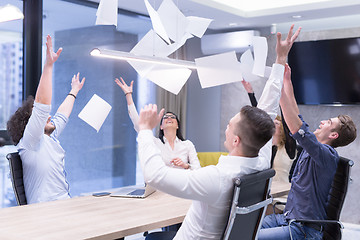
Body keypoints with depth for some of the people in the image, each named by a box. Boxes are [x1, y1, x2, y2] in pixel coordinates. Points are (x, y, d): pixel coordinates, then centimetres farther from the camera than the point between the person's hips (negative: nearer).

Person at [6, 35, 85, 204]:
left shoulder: (50, 138, 20)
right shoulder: (30, 140, -5)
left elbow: (62, 116, 36)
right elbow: (42, 105, -17)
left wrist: (74, 91, 49)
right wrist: (49, 65, -21)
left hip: (63, 206, 9)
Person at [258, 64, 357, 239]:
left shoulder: (328, 156, -15)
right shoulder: (310, 148, 11)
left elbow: (296, 126, -28)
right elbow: (296, 116, 18)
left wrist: (280, 89, -29)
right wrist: (287, 80, 18)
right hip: (285, 218, 9)